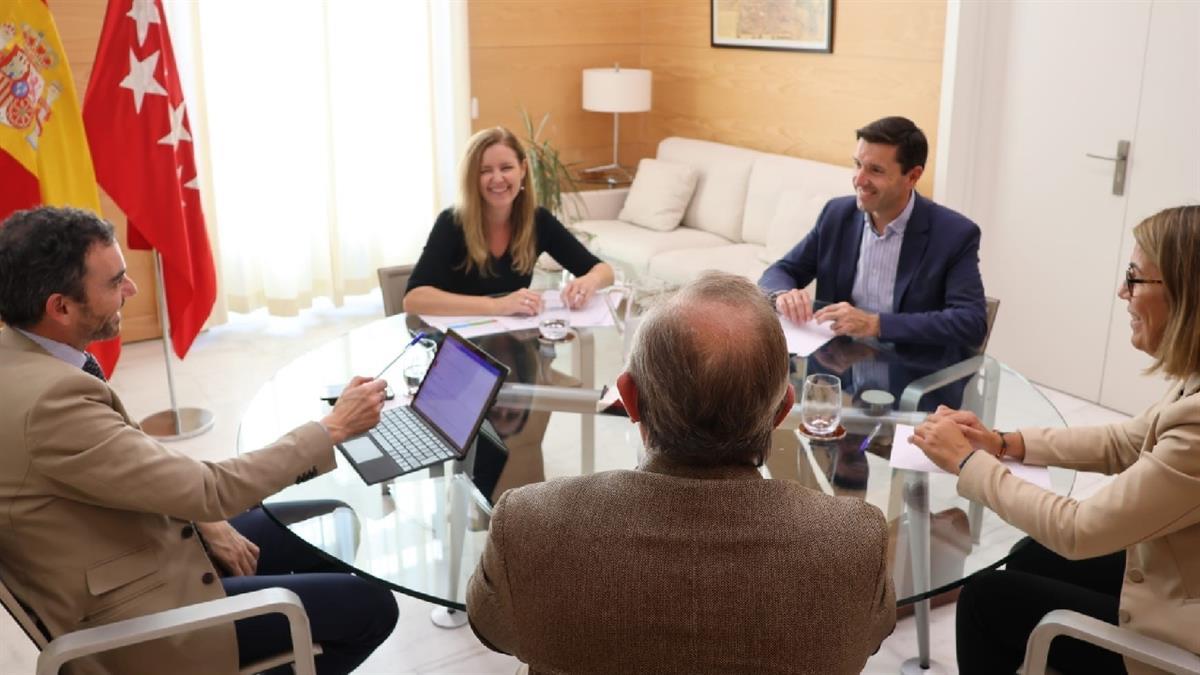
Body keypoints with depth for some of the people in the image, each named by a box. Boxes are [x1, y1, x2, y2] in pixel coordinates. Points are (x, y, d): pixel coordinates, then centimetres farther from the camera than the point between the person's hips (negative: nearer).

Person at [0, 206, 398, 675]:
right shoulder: (49, 397, -33)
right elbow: (209, 489, -29)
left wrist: (203, 521, 0)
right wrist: (333, 428, -19)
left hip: (132, 552, 9)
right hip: (129, 615, -9)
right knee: (371, 606, -3)